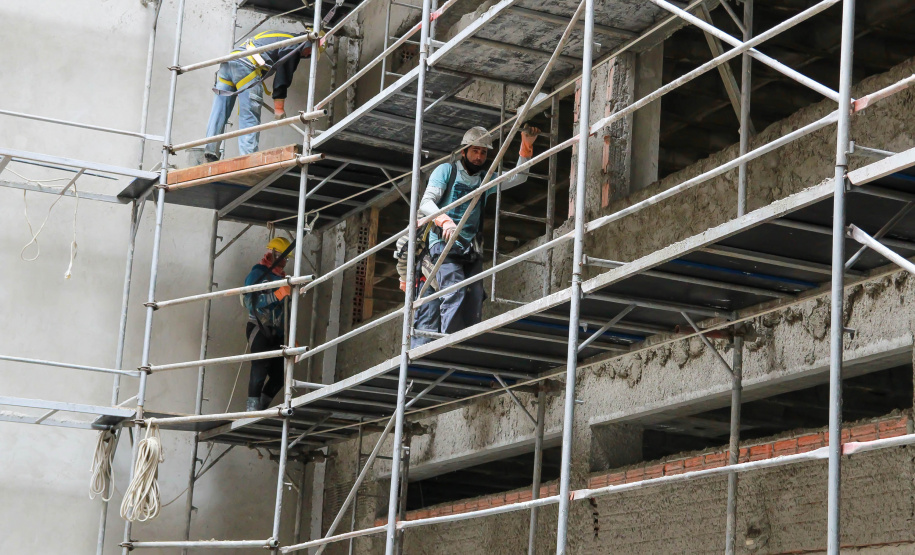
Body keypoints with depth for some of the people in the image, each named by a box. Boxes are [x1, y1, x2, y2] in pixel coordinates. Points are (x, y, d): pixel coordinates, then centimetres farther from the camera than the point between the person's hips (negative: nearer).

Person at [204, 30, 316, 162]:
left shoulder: (281, 36, 31)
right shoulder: (293, 46, 4)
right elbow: (283, 78, 0)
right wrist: (279, 107, 5)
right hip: (246, 66, -9)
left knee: (219, 111, 6)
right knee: (250, 117, -9)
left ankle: (210, 150, 0)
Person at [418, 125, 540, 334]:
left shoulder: (485, 179, 21)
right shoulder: (446, 171, 6)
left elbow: (518, 177, 15)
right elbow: (426, 203, -5)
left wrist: (526, 146, 2)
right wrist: (445, 221, -25)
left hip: (472, 248, 6)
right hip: (445, 244, -6)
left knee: (475, 298, -6)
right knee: (455, 293, -22)